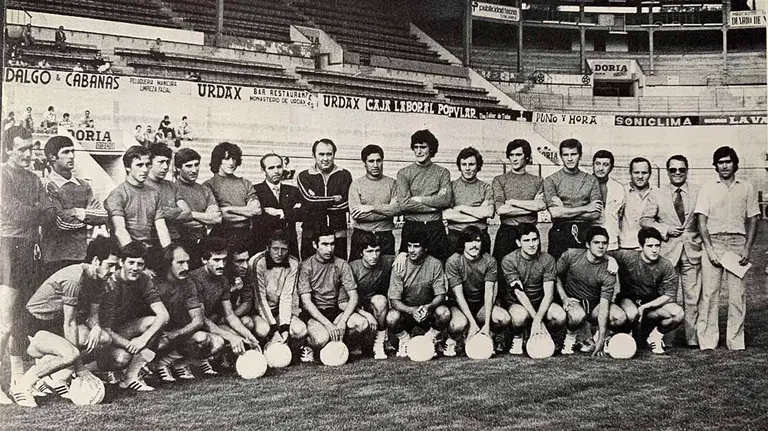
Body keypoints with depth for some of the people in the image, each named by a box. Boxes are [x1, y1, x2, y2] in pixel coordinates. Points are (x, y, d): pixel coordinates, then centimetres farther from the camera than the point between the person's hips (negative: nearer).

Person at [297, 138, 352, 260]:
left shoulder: (344, 175, 8)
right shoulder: (304, 176, 7)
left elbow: (345, 205, -5)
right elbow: (310, 200, -10)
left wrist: (320, 203, -7)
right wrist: (334, 200, -6)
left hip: (338, 235, 0)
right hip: (311, 235, 0)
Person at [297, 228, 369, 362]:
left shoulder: (341, 264, 2)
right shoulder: (306, 266, -7)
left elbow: (353, 297, -3)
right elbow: (306, 301, -14)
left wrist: (343, 321, -20)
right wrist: (328, 324, -25)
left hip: (334, 311, 4)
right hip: (313, 314, -3)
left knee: (362, 324, -25)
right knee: (321, 339, -34)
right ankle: (308, 347, 2)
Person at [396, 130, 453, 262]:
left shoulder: (442, 172, 8)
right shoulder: (404, 173, 5)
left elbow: (446, 200, -6)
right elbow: (403, 204, -8)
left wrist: (418, 199, -7)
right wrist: (434, 204, -7)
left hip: (436, 227, 1)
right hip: (411, 227, -1)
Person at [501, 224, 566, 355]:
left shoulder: (547, 260, -9)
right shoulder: (509, 261, -14)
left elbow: (549, 294, -17)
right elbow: (519, 293, -21)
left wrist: (537, 319, -32)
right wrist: (535, 317, -30)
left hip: (541, 303, 2)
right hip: (516, 303, -2)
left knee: (560, 316, -29)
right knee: (521, 316, -38)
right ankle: (517, 339, -2)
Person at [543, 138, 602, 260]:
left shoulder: (591, 180, 9)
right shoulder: (551, 180, 3)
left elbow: (596, 214, 1)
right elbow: (555, 213, -9)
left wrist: (565, 211, -6)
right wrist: (585, 208, -4)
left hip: (585, 232, 2)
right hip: (560, 233, -1)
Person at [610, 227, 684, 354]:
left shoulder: (666, 266, -12)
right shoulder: (627, 257, -18)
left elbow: (669, 295, -12)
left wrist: (644, 307, -21)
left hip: (654, 302, 2)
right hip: (628, 299, -2)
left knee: (678, 313, -25)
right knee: (632, 314, -38)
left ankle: (656, 335, 3)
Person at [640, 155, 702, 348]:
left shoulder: (698, 193, 8)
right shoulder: (657, 194, 7)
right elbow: (645, 219, 5)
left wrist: (705, 242, -1)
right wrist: (665, 230, -7)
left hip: (692, 251, 1)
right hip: (667, 251, 0)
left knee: (693, 297, 1)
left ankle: (693, 339, 7)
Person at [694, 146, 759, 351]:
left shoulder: (746, 188, 11)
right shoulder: (707, 189, 7)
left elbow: (752, 220, 10)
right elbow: (702, 220, 1)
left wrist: (747, 249, -1)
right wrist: (709, 249, -9)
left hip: (738, 242, 1)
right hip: (713, 242, -1)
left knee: (737, 294, -1)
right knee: (709, 292, -4)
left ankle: (736, 342, 6)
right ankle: (707, 341, 0)